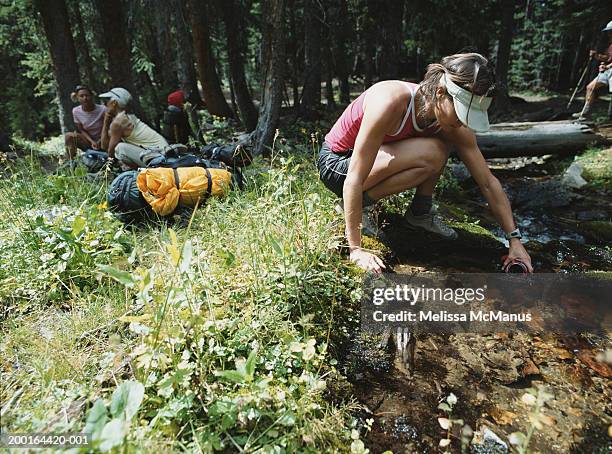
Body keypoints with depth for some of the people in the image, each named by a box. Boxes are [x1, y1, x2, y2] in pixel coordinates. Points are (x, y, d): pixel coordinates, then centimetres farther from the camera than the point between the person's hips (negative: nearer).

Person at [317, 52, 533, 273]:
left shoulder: (455, 128, -12)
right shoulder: (391, 101, -33)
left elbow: (488, 182, -4)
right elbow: (354, 179, -33)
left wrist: (515, 239, -5)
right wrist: (356, 249, -31)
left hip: (374, 158, 6)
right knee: (431, 154, -26)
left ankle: (420, 212, 5)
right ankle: (359, 206, -12)